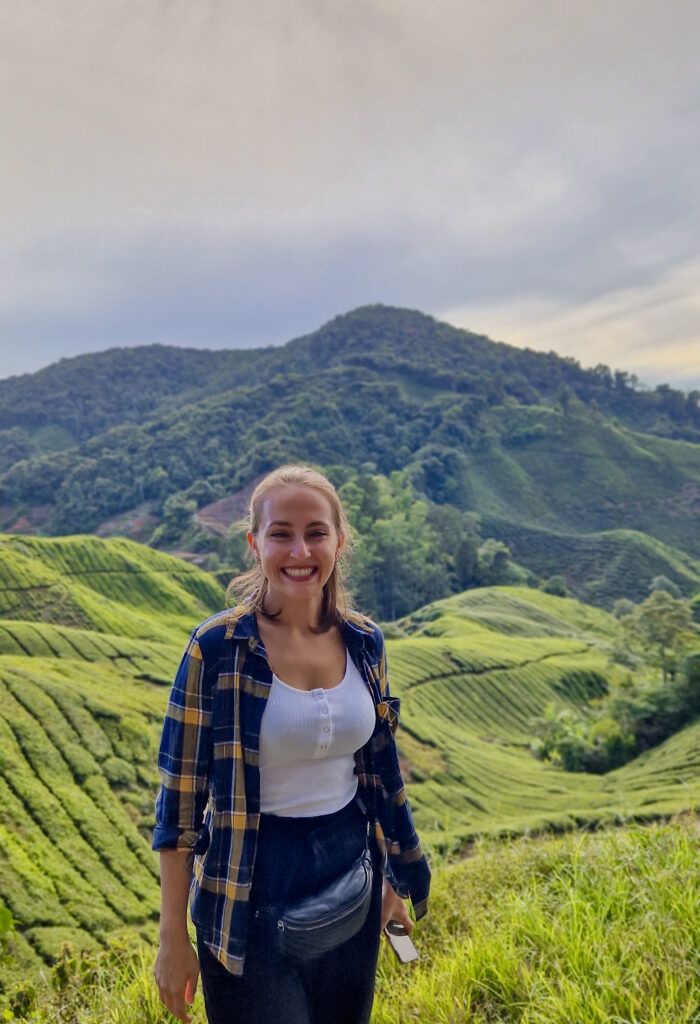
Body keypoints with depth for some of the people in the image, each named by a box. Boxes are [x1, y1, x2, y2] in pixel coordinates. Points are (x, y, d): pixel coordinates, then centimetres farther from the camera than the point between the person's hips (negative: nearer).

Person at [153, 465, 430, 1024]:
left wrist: (393, 878, 13)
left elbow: (378, 769, 7)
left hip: (350, 874, 5)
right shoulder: (218, 647, -18)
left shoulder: (365, 641, -5)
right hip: (253, 891, -4)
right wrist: (174, 939, -7)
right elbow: (181, 794, -11)